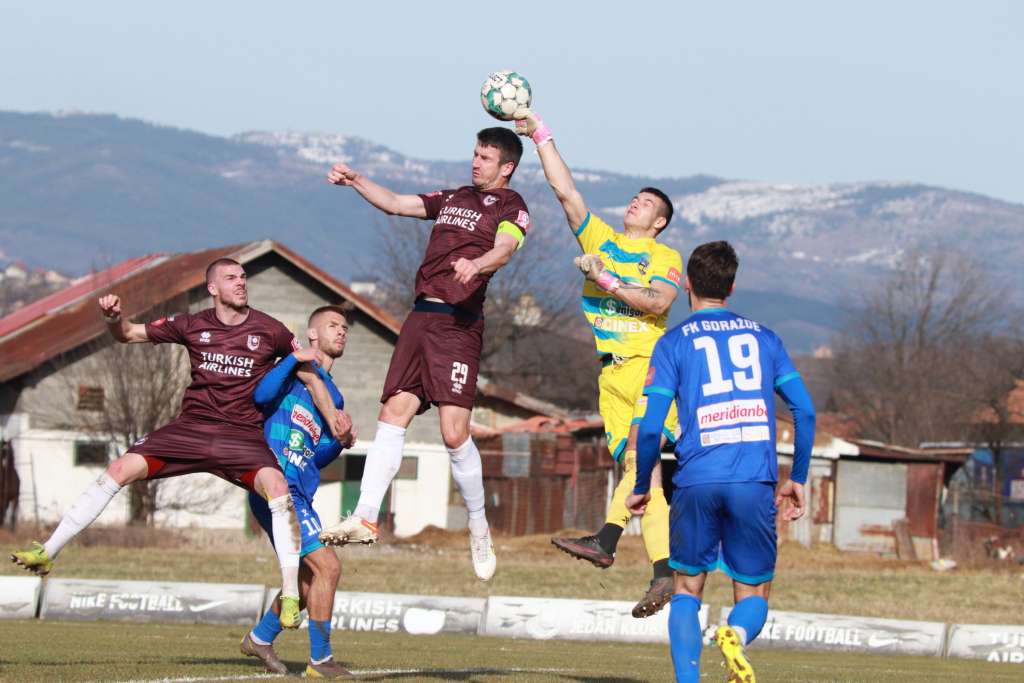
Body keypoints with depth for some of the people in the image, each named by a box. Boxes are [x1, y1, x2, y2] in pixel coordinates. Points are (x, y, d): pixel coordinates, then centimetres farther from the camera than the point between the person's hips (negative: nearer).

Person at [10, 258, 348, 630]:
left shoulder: (269, 331, 0)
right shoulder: (192, 326, 5)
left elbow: (310, 375, 10)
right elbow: (128, 334, 12)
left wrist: (332, 414, -3)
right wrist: (113, 317, -10)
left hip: (242, 434, -2)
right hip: (191, 427, 2)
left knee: (277, 485, -30)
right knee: (120, 470, -12)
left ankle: (290, 595, -26)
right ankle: (48, 552, -3)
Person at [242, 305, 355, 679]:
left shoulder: (333, 398, 23)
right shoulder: (295, 370, 1)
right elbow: (261, 395, -20)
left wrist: (340, 443, 5)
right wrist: (294, 359, -23)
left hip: (299, 493, 9)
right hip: (278, 488, -9)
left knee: (309, 579, 16)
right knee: (327, 566, -14)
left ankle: (260, 638, 33)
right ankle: (320, 659, -8)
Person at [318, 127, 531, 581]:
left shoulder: (510, 206, 2)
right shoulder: (453, 198, 24)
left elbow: (503, 250, -17)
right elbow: (395, 204, 27)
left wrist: (476, 264, -38)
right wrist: (355, 182, 13)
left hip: (458, 323, -7)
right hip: (421, 317, 7)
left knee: (455, 432, -13)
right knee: (393, 414, -3)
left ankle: (479, 529, 4)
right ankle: (365, 519, -7)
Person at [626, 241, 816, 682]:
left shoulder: (673, 343, 6)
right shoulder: (763, 337, 15)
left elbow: (651, 426, 0)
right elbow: (804, 410, 10)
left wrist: (641, 488, 13)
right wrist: (797, 480, 18)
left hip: (696, 481, -1)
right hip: (755, 481, 1)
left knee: (687, 590, 15)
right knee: (754, 593, 12)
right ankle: (737, 635, -23)